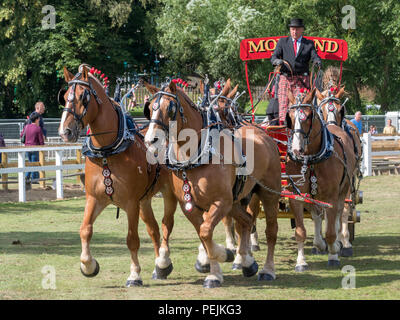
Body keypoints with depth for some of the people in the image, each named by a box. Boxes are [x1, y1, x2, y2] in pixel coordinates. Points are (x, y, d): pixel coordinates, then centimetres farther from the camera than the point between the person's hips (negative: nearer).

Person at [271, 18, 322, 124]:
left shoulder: (309, 44, 14)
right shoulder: (282, 42, 15)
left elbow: (315, 56, 3)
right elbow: (273, 57, 8)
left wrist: (317, 61, -22)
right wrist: (277, 61, -16)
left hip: (302, 79, -1)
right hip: (285, 78, 1)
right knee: (283, 102, -11)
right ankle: (282, 123, -13)